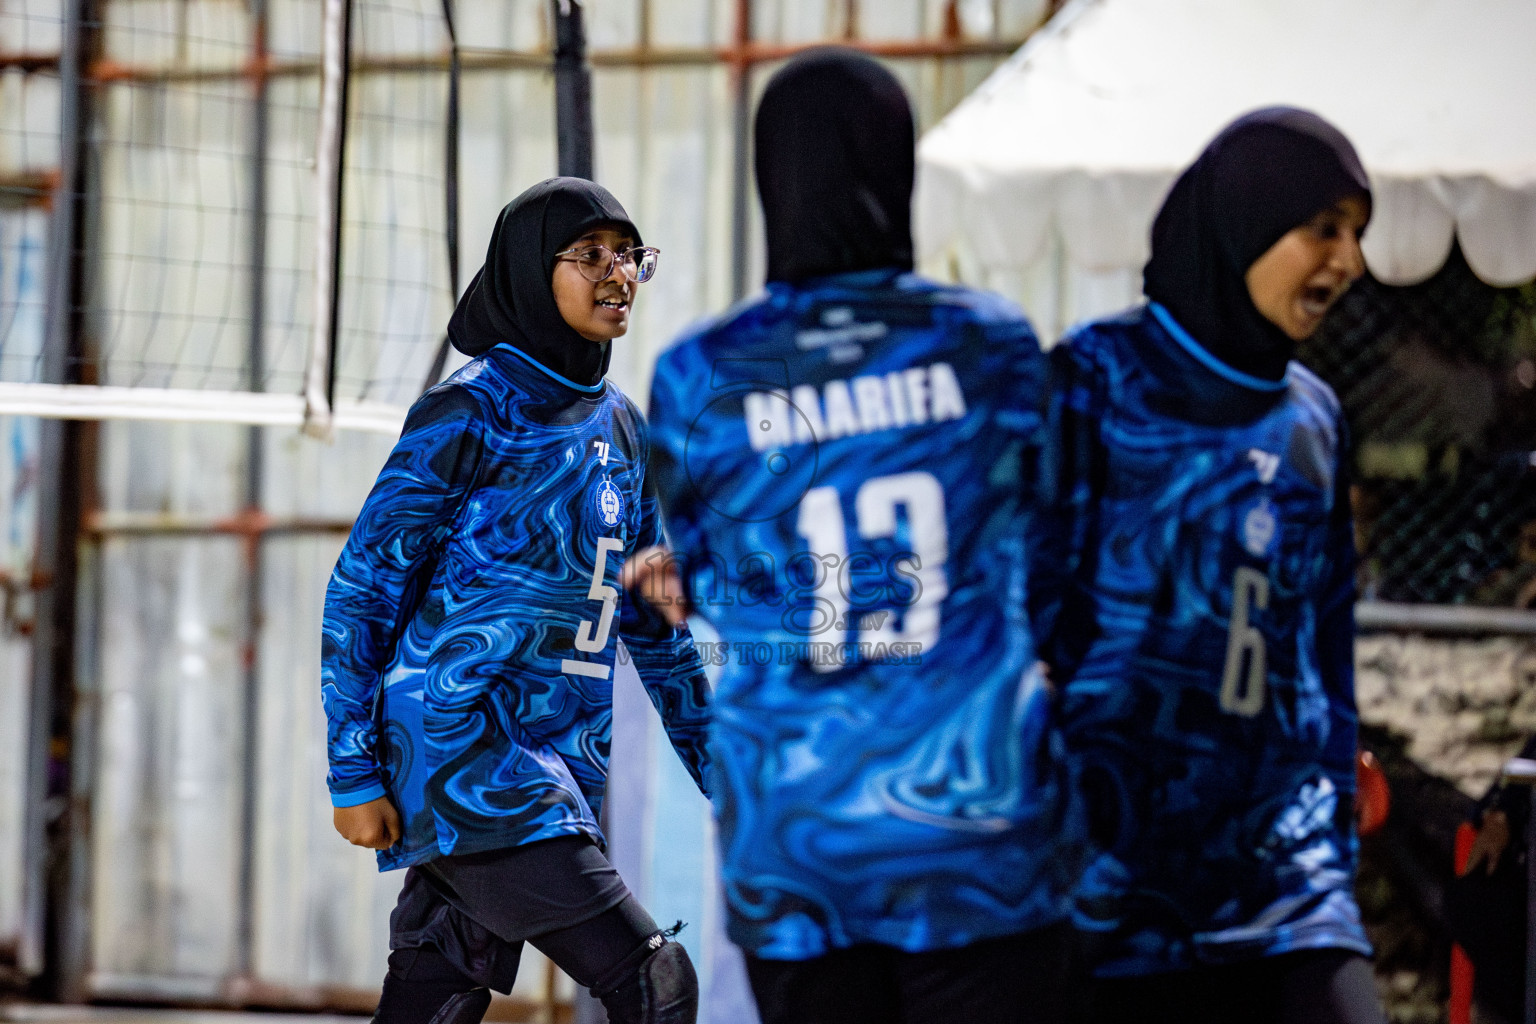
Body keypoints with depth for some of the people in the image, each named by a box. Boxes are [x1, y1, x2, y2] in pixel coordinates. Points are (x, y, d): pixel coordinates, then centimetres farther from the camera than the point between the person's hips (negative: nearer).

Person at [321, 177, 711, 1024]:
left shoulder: (619, 428, 15)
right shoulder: (469, 414, -7)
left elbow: (653, 617, 23)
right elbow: (362, 588, -6)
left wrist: (714, 763, 20)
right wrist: (354, 772, -10)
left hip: (562, 767, 7)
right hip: (460, 751, -7)